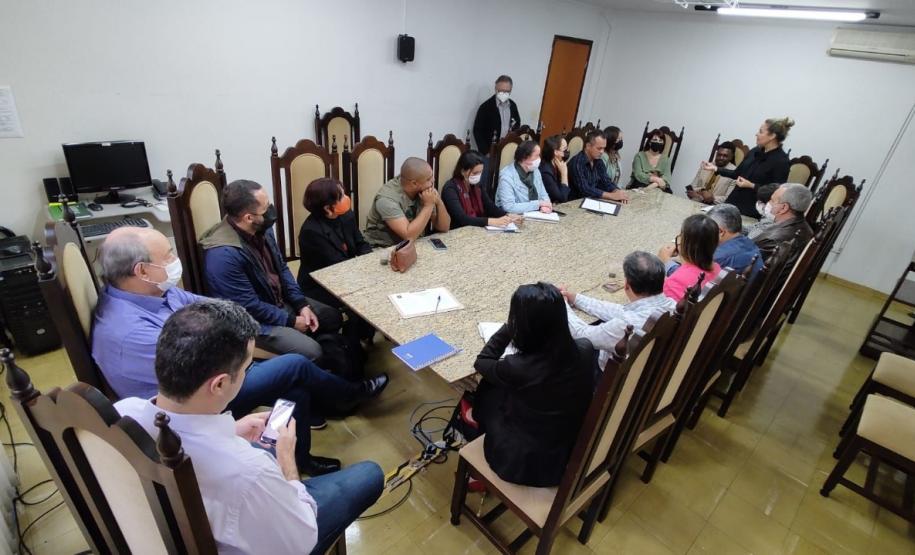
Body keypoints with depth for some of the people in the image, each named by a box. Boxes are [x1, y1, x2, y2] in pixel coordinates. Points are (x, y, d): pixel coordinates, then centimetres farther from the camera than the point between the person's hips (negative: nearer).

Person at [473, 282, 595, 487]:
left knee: (489, 388, 19)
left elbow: (482, 362, -9)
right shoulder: (585, 349, -19)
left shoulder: (517, 368, -33)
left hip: (522, 465, -4)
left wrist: (511, 326, -12)